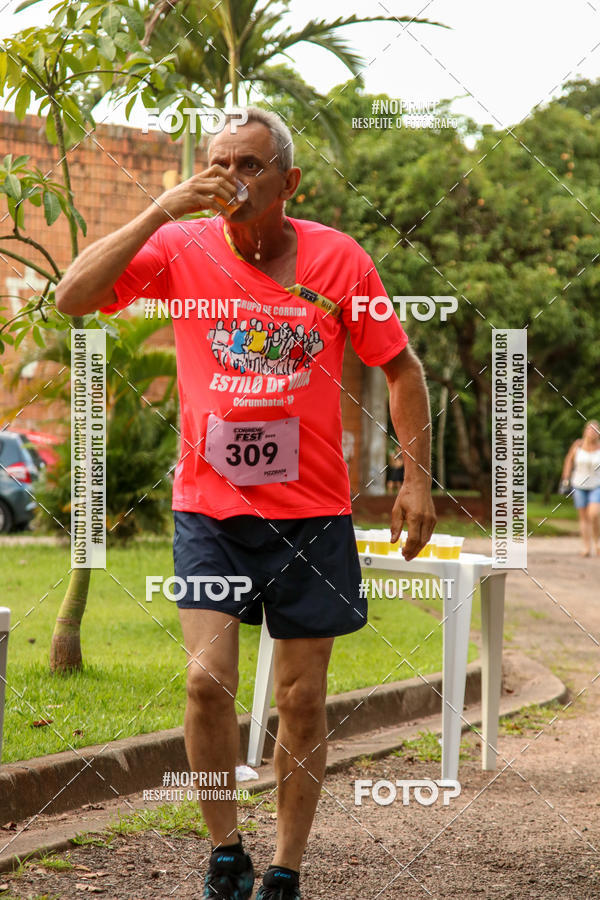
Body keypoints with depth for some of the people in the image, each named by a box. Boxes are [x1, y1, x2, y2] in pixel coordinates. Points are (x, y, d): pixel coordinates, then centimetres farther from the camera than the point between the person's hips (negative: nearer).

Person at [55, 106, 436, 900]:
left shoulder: (337, 259, -4)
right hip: (210, 507, 0)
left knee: (302, 697, 5)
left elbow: (402, 368, 6)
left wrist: (417, 479, -1)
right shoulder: (181, 249, -4)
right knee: (208, 679, -14)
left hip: (312, 513, 1)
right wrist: (162, 209, -21)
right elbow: (73, 297, -16)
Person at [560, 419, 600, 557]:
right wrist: (565, 480, 2)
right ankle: (587, 547, 8)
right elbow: (569, 460, 5)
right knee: (584, 518, 2)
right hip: (579, 485, 2)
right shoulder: (578, 445, -8)